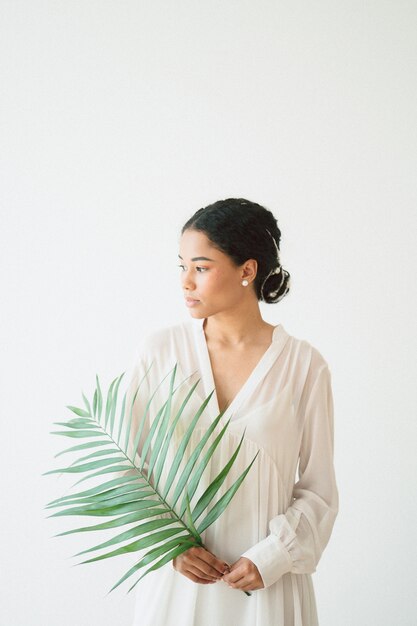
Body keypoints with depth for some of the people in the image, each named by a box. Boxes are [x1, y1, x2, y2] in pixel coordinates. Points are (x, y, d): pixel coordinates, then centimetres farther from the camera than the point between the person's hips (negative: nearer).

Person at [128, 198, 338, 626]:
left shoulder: (304, 365, -7)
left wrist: (270, 559, -13)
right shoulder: (160, 350, -4)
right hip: (175, 576, 1)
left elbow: (318, 490, -2)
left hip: (265, 585, -1)